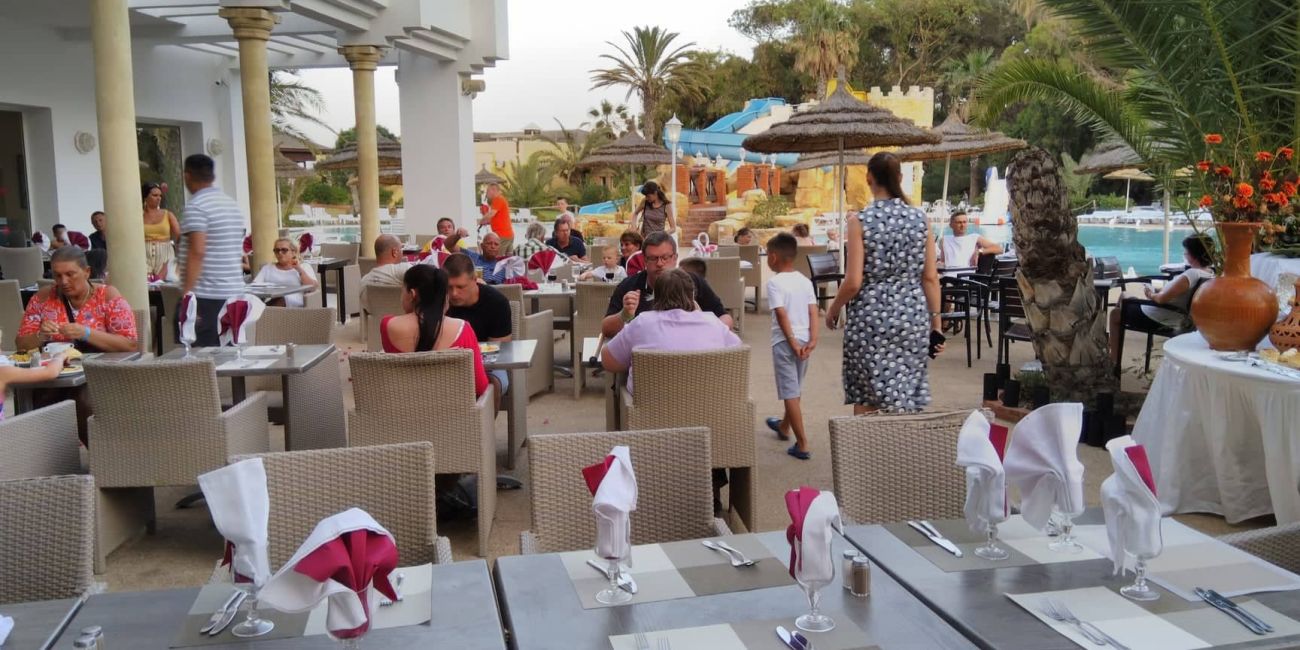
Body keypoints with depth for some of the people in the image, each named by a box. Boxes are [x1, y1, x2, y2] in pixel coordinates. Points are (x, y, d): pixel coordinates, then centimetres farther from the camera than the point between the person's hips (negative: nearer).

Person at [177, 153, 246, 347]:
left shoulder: (196, 206, -10)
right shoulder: (233, 204, 14)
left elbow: (197, 252, -19)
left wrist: (186, 294, -18)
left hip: (205, 296, -8)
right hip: (234, 292, 8)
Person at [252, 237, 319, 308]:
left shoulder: (304, 267, 19)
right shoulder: (267, 267, 28)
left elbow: (314, 287, 3)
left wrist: (299, 270, -2)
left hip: (293, 303, -2)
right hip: (268, 301, 2)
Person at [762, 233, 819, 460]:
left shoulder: (774, 282, -12)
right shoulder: (805, 281, 6)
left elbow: (781, 315, -18)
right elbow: (813, 312, -2)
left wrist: (792, 343, -16)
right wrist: (812, 340, -7)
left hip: (785, 341, -7)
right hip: (804, 339, 7)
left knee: (790, 393, -3)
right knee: (795, 388, 23)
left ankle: (802, 444, -6)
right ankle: (784, 426, 45)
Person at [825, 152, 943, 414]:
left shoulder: (861, 221, -8)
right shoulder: (920, 219, 1)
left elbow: (853, 282, -11)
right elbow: (930, 278, 2)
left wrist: (832, 310, 6)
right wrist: (936, 323, 10)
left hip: (871, 317, -3)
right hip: (912, 317, 3)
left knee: (866, 402, 6)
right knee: (905, 399, 11)